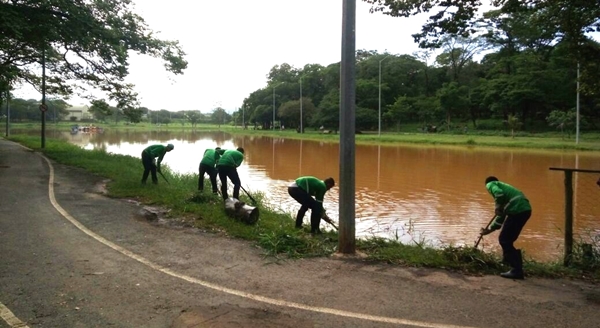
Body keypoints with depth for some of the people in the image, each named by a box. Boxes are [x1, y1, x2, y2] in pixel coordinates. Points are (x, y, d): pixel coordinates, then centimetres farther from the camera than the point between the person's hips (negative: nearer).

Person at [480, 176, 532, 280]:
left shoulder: (490, 184, 13)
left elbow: (499, 193, -16)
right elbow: (501, 217, 37)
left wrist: (498, 208, -2)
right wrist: (489, 229, 43)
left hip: (517, 210, -8)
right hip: (525, 209, 8)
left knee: (504, 240, 0)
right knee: (507, 240, 19)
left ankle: (517, 270, 0)